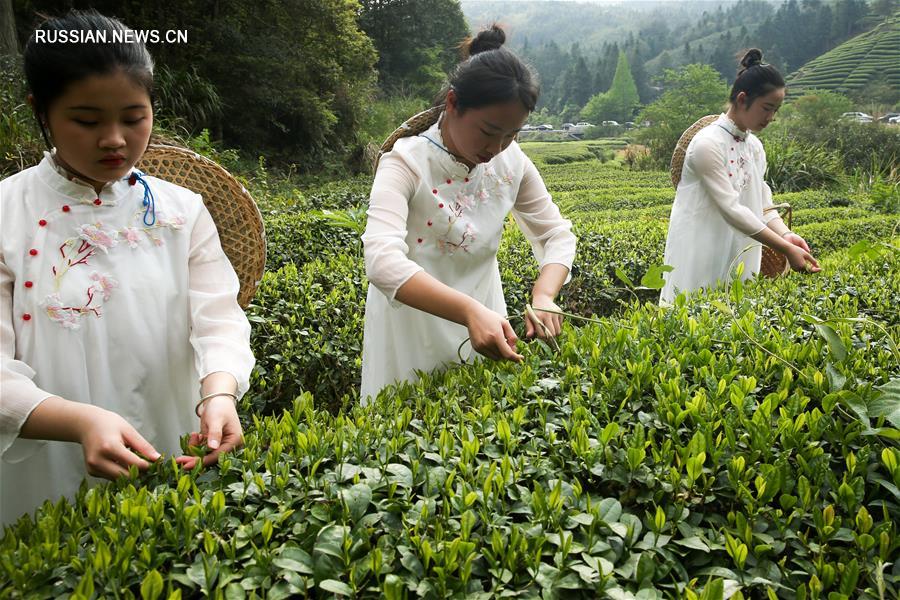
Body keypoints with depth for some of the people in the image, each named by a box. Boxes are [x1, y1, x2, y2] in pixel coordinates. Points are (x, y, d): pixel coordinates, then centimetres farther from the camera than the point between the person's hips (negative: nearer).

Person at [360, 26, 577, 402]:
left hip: (483, 316, 5)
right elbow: (383, 261, -36)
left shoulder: (512, 163, -6)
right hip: (411, 333, -4)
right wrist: (470, 311, -49)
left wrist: (544, 296, -22)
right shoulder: (407, 163, -21)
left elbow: (558, 236, 0)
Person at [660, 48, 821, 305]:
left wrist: (786, 235, -12)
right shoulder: (708, 143, -15)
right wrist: (786, 249, -22)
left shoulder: (755, 146, 10)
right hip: (700, 259, -7)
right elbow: (731, 208, -20)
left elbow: (763, 205, 9)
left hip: (739, 256, 8)